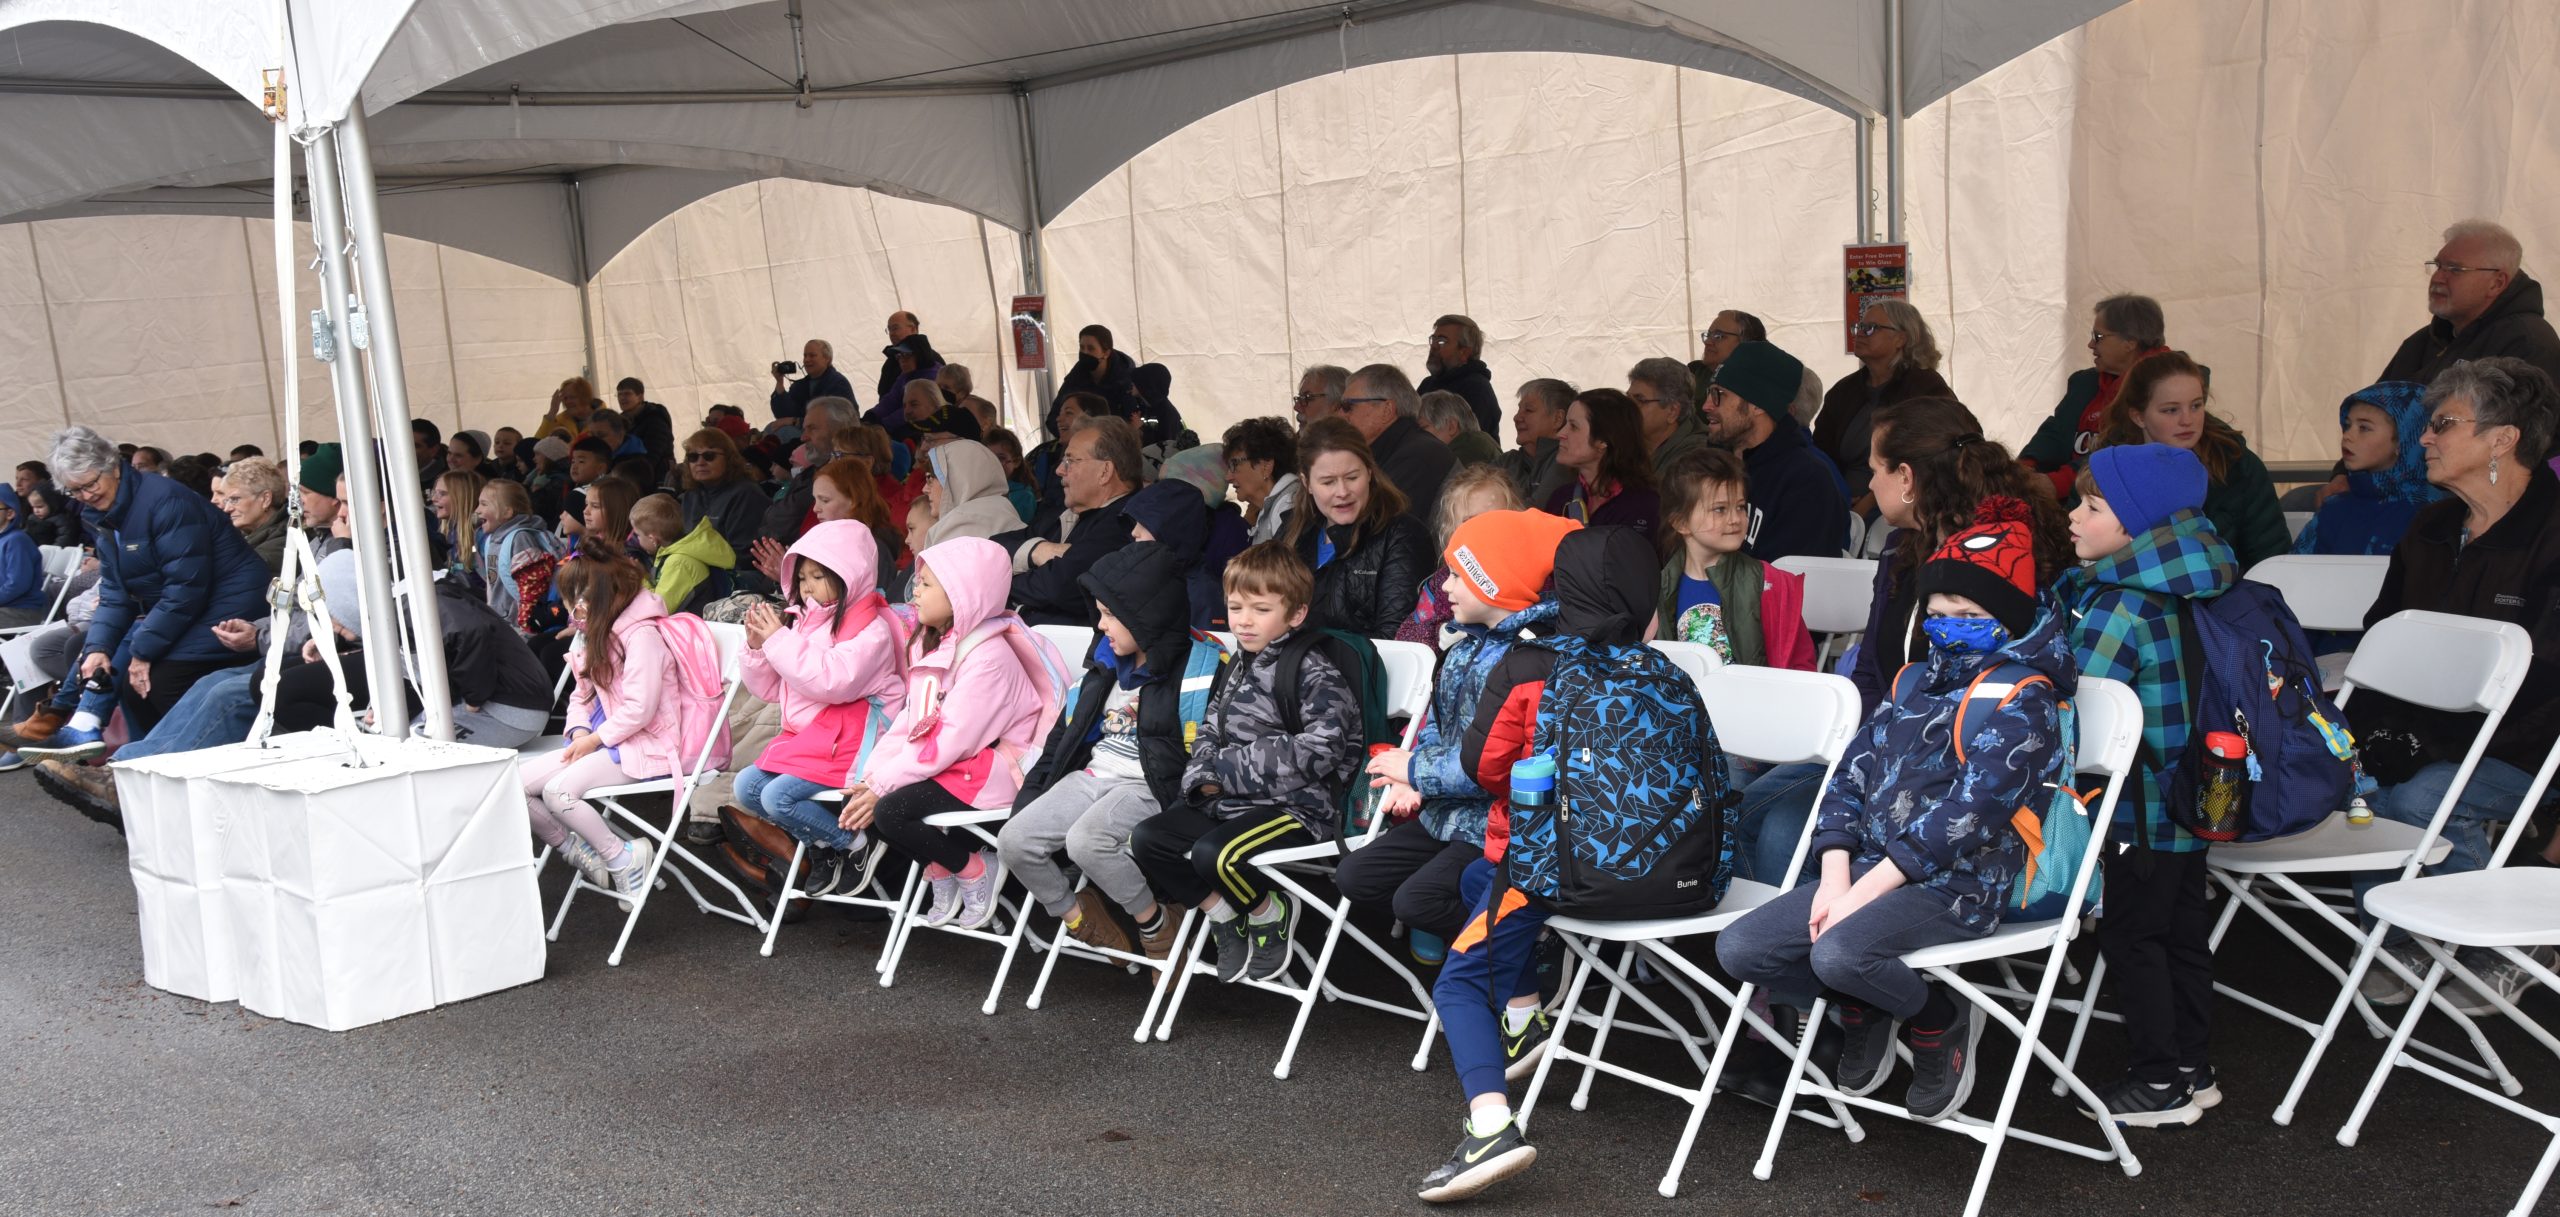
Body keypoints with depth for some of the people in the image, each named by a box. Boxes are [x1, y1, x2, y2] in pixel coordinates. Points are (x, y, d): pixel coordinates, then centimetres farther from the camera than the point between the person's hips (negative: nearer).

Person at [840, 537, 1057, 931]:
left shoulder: (989, 655, -19)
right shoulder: (931, 643, 10)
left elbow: (952, 740, -23)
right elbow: (909, 721, 7)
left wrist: (883, 785, -21)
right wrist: (872, 776, -7)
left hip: (986, 772, -9)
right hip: (941, 765, 9)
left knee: (890, 812, -25)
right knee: (855, 802, -7)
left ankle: (976, 870, -4)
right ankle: (939, 870, 9)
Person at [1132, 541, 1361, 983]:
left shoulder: (1315, 675, -12)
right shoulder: (1237, 668, 14)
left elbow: (1318, 751, -22)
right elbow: (1209, 732, 21)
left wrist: (1230, 767, -15)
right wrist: (1205, 775, -4)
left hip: (1295, 806, -9)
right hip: (1229, 800, 9)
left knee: (1215, 853, -31)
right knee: (1146, 839, -3)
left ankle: (1271, 914, -1)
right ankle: (1224, 915, 8)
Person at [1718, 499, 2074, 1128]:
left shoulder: (2023, 699, -7)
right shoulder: (1917, 681, 17)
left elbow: (1968, 811, -18)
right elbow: (1851, 776, 12)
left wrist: (1863, 892, -20)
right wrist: (1835, 879, -5)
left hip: (1956, 882, -7)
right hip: (1867, 869, 8)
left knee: (1839, 952, -34)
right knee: (1740, 947, -8)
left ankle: (1942, 1021, -2)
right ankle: (1863, 1013, 16)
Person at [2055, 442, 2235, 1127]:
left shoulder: (2117, 608, -22)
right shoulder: (2173, 596, 5)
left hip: (2143, 810, -9)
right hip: (2190, 800, 9)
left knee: (2129, 935, 1)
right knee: (2182, 931, 16)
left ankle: (2161, 1083, 8)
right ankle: (2193, 1069, 27)